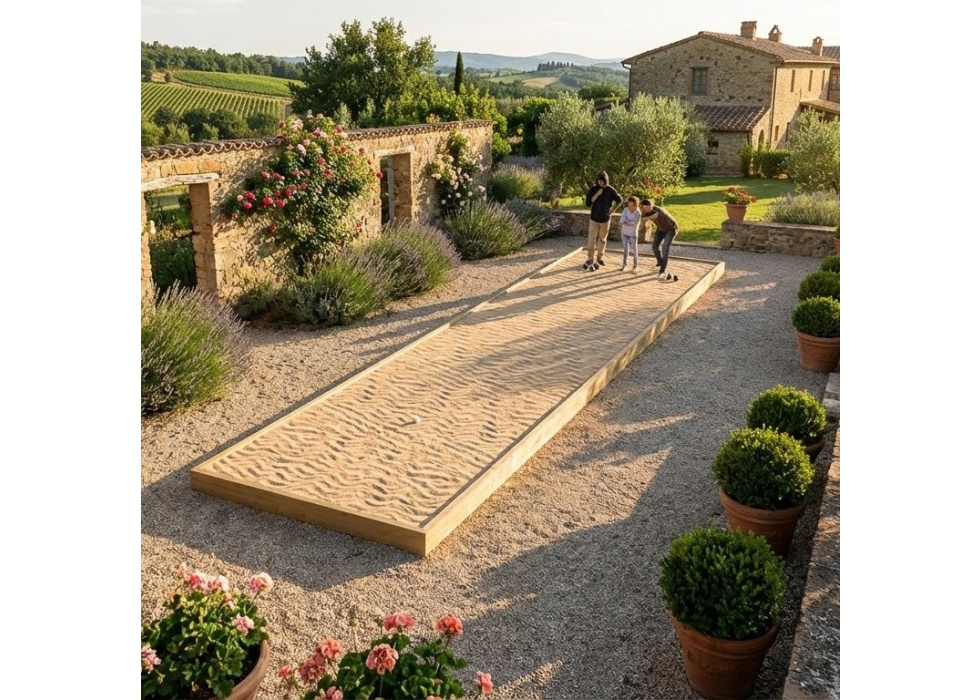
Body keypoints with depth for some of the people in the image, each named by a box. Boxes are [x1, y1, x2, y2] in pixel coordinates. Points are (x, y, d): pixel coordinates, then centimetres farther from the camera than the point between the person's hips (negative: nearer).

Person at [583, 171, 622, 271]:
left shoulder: (610, 190, -6)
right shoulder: (593, 189, -7)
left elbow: (619, 200, 8)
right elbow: (587, 203, -13)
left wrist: (612, 210, 0)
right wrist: (597, 194, -21)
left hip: (605, 219, 1)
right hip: (594, 218, -1)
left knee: (602, 239, 12)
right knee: (592, 240, -5)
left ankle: (599, 258, 25)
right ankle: (591, 260, -5)